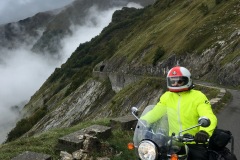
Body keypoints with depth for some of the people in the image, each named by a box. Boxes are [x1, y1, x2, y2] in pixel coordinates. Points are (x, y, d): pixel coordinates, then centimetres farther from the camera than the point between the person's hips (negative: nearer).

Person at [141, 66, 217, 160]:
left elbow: (210, 117, -19)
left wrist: (204, 131, -40)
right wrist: (142, 121, -10)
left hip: (195, 143, -3)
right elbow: (155, 112, 8)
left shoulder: (198, 96, -8)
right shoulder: (167, 96, 7)